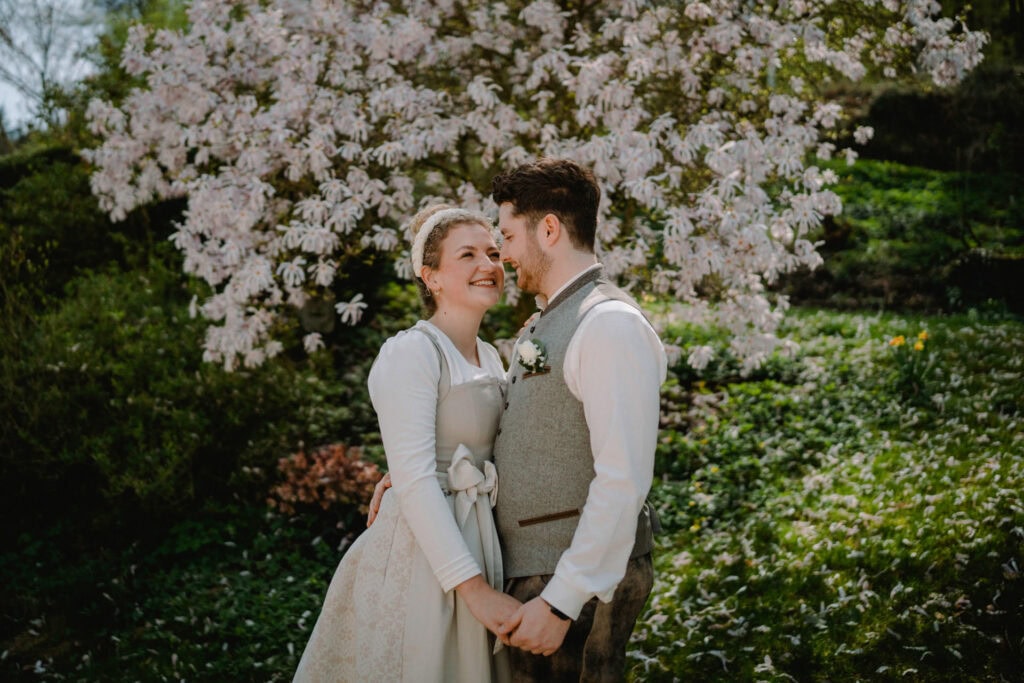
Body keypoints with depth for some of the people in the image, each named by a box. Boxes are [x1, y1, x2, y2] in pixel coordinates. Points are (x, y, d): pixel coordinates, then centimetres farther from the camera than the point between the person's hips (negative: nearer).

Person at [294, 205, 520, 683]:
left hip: (472, 548, 8)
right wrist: (473, 587, -24)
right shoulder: (412, 352, -13)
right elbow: (414, 480, -20)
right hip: (420, 558, -8)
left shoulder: (490, 359, 12)